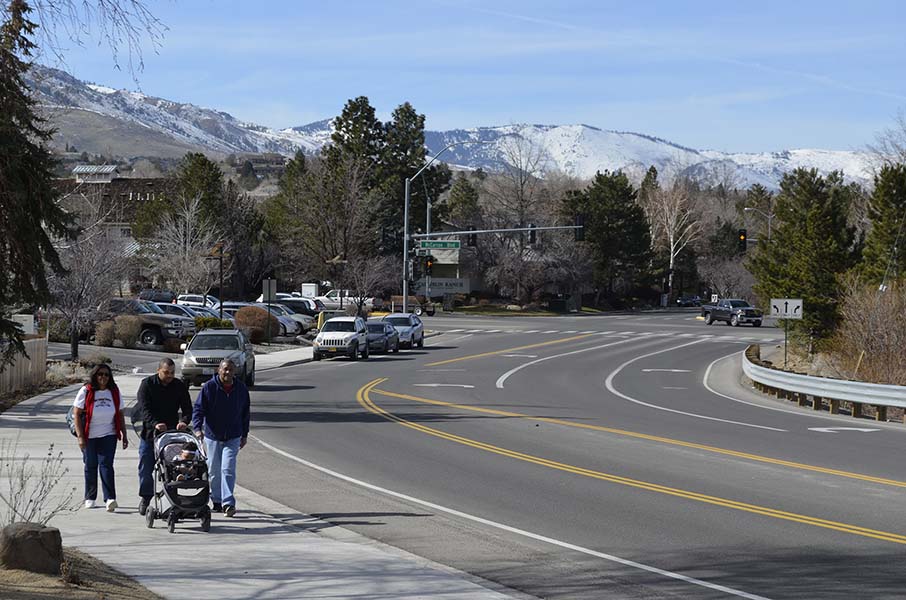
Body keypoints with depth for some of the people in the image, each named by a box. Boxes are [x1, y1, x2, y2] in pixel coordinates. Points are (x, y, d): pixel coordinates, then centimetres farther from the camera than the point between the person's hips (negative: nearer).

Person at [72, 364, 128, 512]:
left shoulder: (114, 392, 7)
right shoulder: (86, 391, -4)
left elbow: (120, 415, 13)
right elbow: (77, 414, -6)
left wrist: (124, 435, 10)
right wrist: (80, 437, -12)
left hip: (109, 435, 1)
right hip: (89, 437, -1)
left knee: (106, 465, -11)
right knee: (90, 466, 8)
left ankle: (110, 498, -19)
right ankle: (90, 498, 20)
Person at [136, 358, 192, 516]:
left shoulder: (179, 386, 3)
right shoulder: (147, 384, -5)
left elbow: (187, 408, 0)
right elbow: (144, 408, -15)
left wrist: (184, 421, -23)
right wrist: (155, 424, -31)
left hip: (172, 431, 1)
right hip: (149, 431, -1)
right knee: (146, 467, 4)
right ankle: (145, 497, 20)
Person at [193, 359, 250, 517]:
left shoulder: (241, 389, 2)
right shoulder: (209, 388, -7)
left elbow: (246, 413, 13)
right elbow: (198, 409, -9)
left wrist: (244, 434, 14)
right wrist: (198, 428, -23)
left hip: (233, 437, 0)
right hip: (212, 435, 0)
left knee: (228, 469, -11)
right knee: (214, 471, 9)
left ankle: (228, 503, -14)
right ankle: (217, 501, 24)